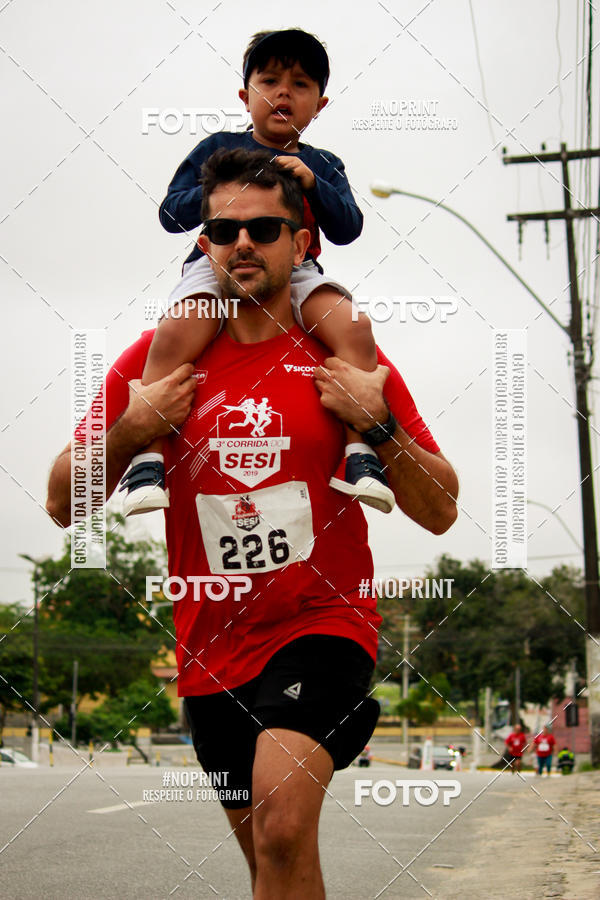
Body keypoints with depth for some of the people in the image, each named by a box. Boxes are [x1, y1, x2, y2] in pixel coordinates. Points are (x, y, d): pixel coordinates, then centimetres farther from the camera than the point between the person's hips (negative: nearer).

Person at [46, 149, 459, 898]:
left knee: (283, 822, -26)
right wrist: (130, 430, -12)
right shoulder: (159, 357, 2)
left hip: (322, 622, -3)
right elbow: (63, 504, 4)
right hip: (211, 646, 3)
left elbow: (439, 513, 0)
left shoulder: (346, 360, -1)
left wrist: (377, 423, -15)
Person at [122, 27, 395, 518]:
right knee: (174, 335, -33)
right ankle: (148, 460, -31)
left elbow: (347, 229, 8)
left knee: (354, 327, -28)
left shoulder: (323, 165, 22)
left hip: (296, 275, 2)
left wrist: (312, 183, -7)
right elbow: (171, 213, 11)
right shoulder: (219, 148, 16)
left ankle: (360, 454, -29)